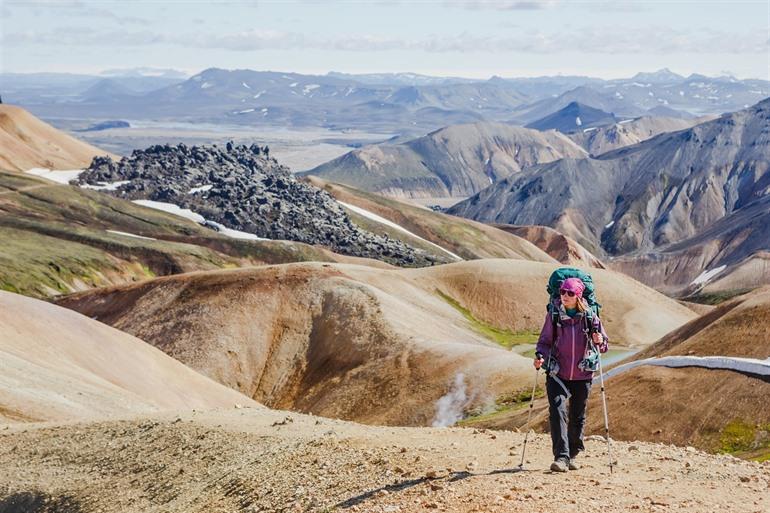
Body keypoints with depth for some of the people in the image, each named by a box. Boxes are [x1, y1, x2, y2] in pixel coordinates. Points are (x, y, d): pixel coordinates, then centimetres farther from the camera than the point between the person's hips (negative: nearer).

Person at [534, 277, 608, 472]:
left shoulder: (590, 317, -1)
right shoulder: (553, 315, -1)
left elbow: (604, 345, 7)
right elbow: (544, 341, 5)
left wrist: (599, 342, -16)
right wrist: (540, 355, -15)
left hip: (582, 375, 1)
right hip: (557, 374, -1)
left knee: (578, 417, 11)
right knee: (557, 412, -17)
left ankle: (573, 455, 28)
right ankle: (561, 457, -18)